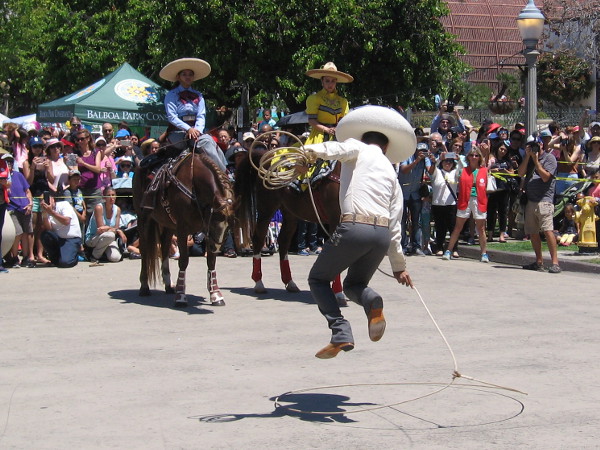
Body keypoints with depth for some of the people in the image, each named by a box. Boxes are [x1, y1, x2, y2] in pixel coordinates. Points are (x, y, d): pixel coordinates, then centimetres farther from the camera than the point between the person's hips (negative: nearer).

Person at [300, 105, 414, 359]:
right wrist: (399, 265, 32)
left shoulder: (357, 147, 14)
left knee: (318, 279, 13)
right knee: (353, 285, 24)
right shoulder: (390, 171, 26)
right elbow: (395, 224, 26)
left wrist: (311, 152, -32)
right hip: (383, 234, 5)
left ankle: (341, 334, -7)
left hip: (354, 227, -5)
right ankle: (372, 301, -13)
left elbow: (339, 148, -14)